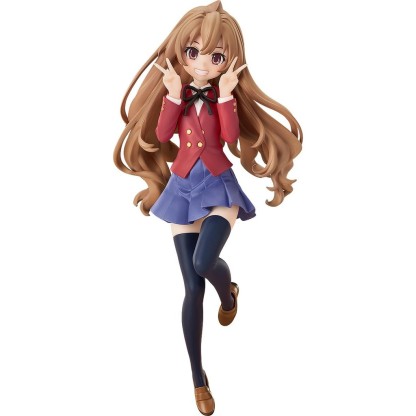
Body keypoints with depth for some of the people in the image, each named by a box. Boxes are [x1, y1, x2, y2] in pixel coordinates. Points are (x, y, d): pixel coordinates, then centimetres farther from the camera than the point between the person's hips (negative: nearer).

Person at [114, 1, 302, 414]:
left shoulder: (226, 95, -1)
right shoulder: (177, 92, 2)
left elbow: (231, 137, -14)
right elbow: (161, 136, -8)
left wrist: (225, 96, -19)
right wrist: (173, 95, -15)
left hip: (219, 187, -1)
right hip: (182, 189, 2)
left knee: (204, 262, -30)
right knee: (192, 288, 0)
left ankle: (228, 293, 10)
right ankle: (198, 377, 12)